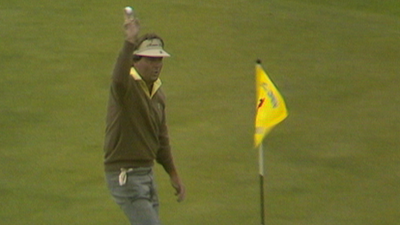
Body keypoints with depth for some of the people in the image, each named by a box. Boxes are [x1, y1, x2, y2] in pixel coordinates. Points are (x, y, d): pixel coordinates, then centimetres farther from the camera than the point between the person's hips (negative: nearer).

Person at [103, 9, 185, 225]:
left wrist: (174, 175, 23)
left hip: (147, 173, 9)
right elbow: (118, 78, -42)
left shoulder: (158, 93, 12)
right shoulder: (127, 86, -14)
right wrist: (130, 42, -53)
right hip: (125, 175, -9)